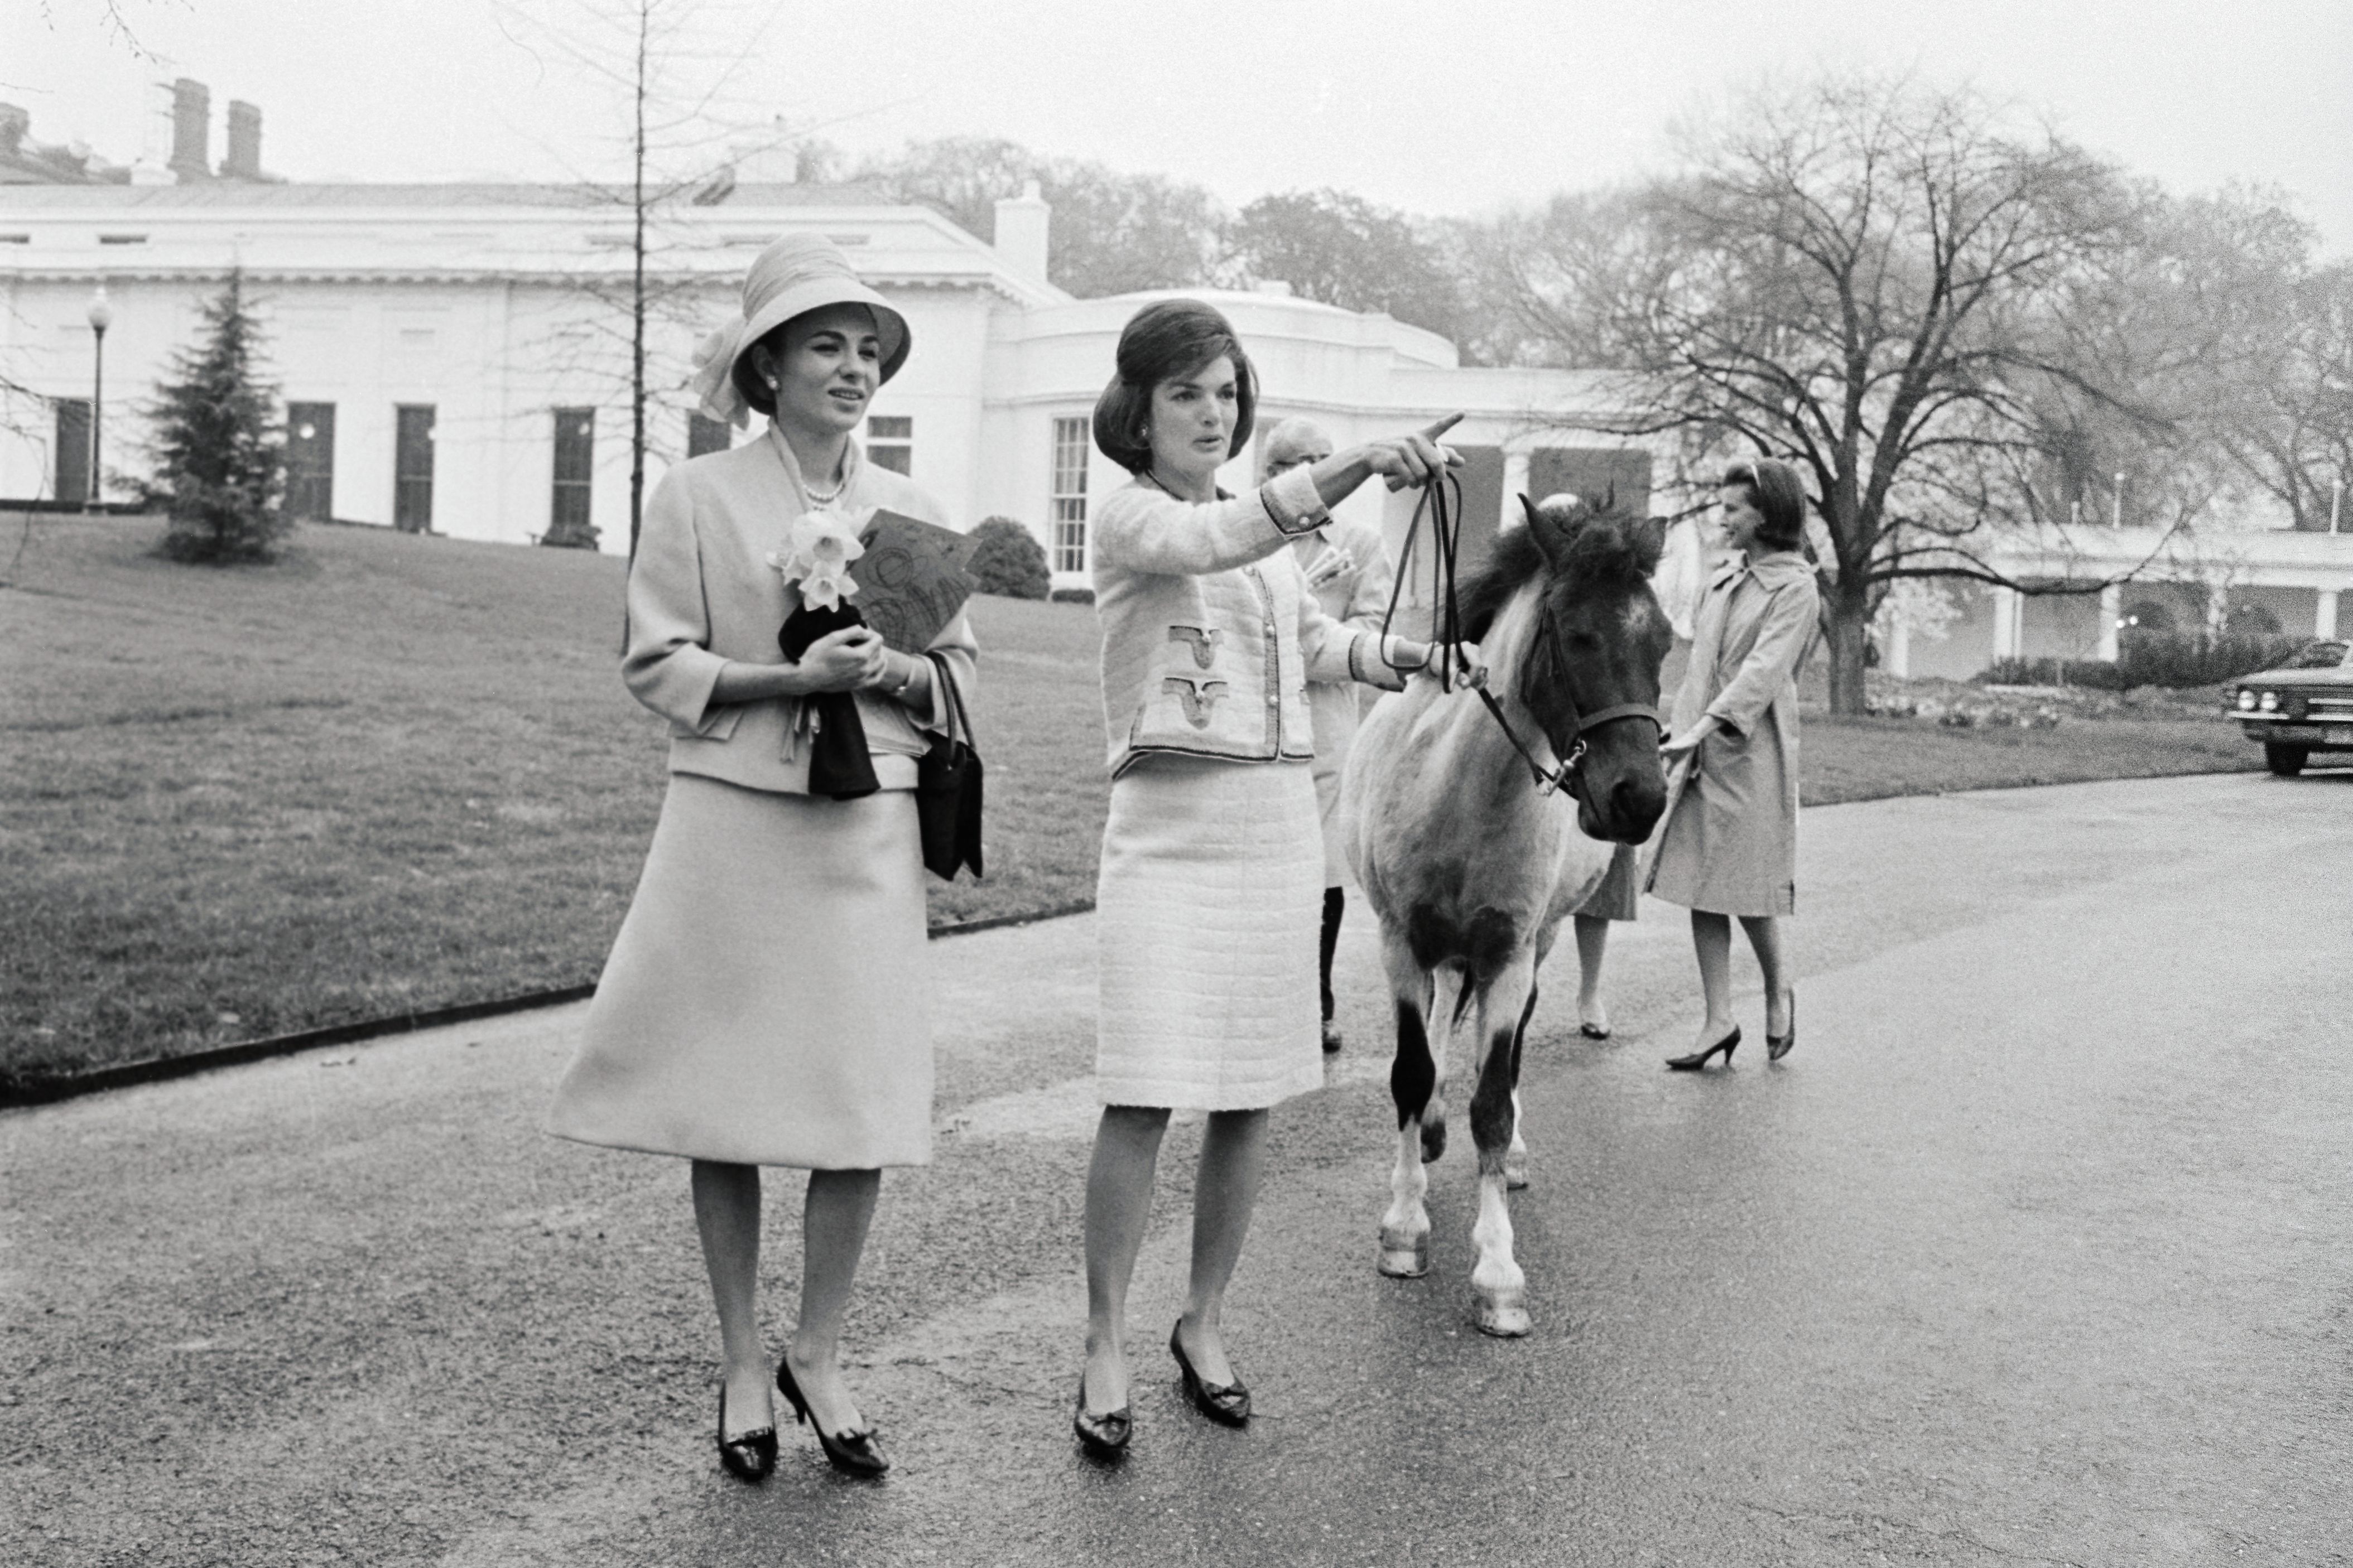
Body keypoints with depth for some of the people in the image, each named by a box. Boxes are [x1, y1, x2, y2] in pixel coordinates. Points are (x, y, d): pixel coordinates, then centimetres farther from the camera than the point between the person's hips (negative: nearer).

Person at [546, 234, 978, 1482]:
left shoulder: (911, 512, 10)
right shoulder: (698, 497, 0)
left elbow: (957, 669, 14)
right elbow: (659, 667, -3)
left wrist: (896, 673, -8)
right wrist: (793, 676, -17)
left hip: (870, 830, 3)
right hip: (732, 821, -2)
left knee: (865, 1111, 1)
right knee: (727, 1104, 5)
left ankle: (817, 1358, 21)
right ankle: (741, 1366, 22)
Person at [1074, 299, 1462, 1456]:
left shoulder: (1266, 518, 15)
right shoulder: (1132, 516, -5)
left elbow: (1313, 639, 29)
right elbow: (1217, 543, -27)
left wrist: (1413, 659, 10)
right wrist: (1351, 468, -39)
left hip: (1280, 826, 6)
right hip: (1169, 826, -6)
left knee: (1250, 1100, 9)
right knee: (1143, 1096, -10)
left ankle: (1203, 1322, 24)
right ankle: (1104, 1350, 4)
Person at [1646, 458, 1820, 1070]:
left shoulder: (1795, 586, -6)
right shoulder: (1724, 578, 16)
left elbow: (1764, 669, -17)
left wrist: (1707, 726, -27)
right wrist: (1678, 732, 14)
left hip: (1751, 751, -7)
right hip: (1698, 750, 7)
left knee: (1746, 882, -2)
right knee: (1701, 885, 4)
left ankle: (1779, 987, 24)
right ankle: (1718, 1021, 8)